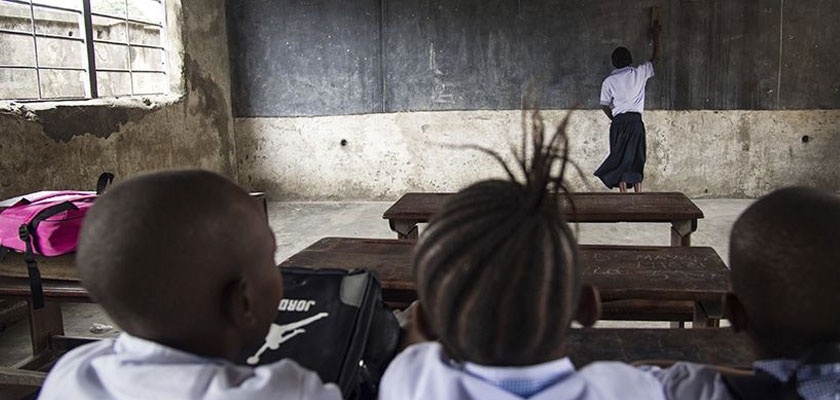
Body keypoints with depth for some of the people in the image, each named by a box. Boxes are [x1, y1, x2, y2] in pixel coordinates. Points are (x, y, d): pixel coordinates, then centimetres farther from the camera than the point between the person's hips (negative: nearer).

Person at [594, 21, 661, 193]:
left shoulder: (609, 81, 1)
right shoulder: (639, 73, 2)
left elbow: (605, 106, 3)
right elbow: (655, 58, 18)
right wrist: (656, 35, 29)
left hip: (618, 123, 0)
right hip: (636, 122, 1)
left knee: (620, 161, 3)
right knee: (636, 161, 7)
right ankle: (638, 197, 6)